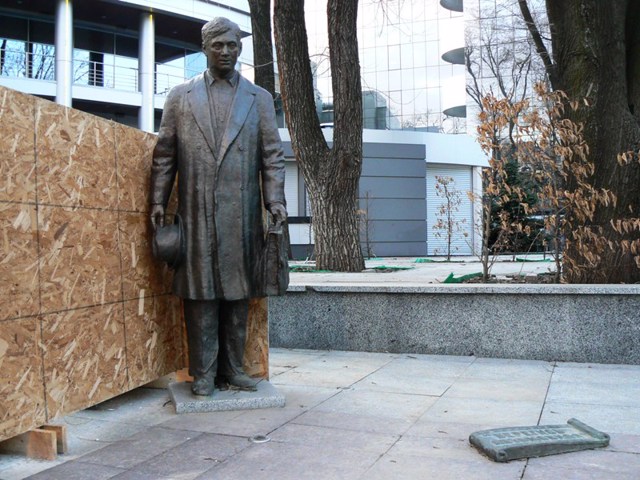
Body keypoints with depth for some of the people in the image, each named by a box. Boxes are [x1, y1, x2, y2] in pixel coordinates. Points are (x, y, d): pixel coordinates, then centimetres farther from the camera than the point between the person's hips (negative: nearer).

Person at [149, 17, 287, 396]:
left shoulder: (260, 98, 12)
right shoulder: (180, 96, 12)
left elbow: (272, 155, 7)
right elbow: (164, 155, 9)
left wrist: (275, 202, -4)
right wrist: (159, 201, 1)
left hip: (241, 214, 1)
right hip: (196, 212, 0)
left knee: (238, 293, 5)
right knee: (200, 294, 2)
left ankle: (232, 367, 17)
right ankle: (204, 373, 11)